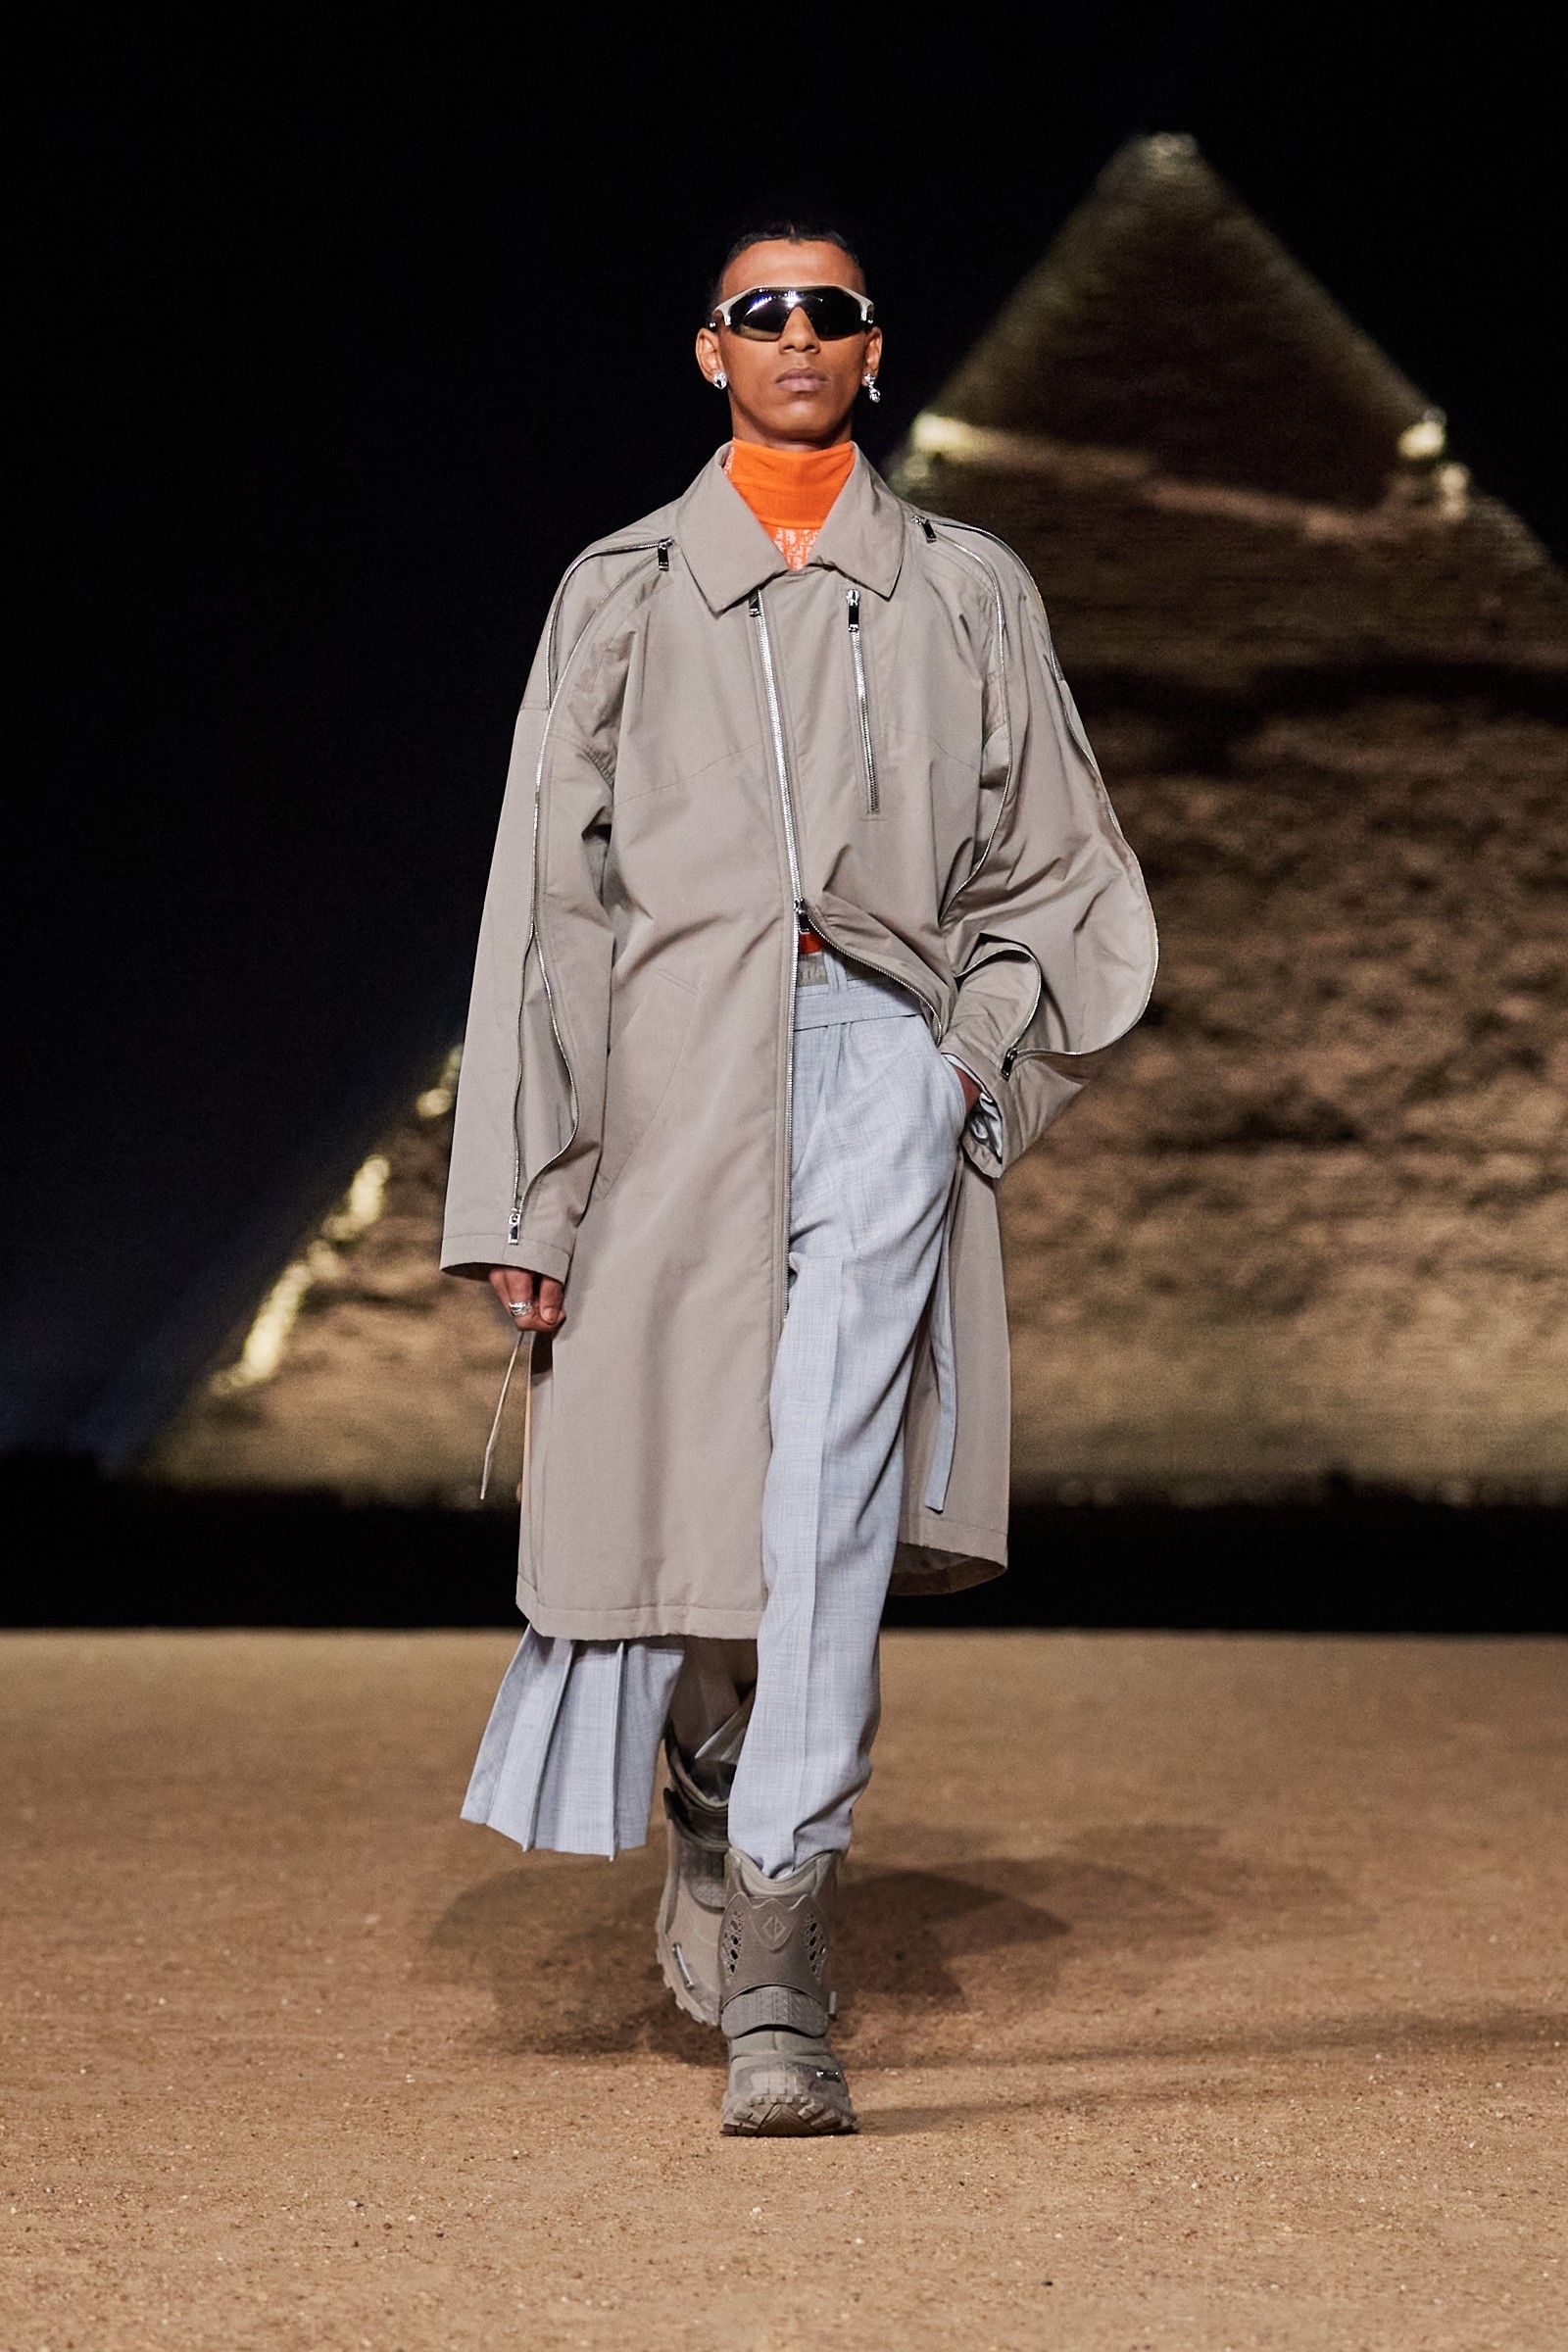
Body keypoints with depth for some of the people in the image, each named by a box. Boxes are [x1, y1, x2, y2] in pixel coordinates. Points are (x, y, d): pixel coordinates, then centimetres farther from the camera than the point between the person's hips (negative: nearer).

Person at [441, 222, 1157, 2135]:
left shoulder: (968, 595, 14)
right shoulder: (621, 593, 13)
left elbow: (1064, 879, 19)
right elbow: (545, 898, 7)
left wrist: (983, 1047, 0)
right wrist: (523, 1190, 0)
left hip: (881, 1062, -1)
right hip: (675, 1071, 1)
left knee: (830, 1517, -13)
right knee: (677, 1495, 6)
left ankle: (776, 1988, -11)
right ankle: (712, 1811, 37)